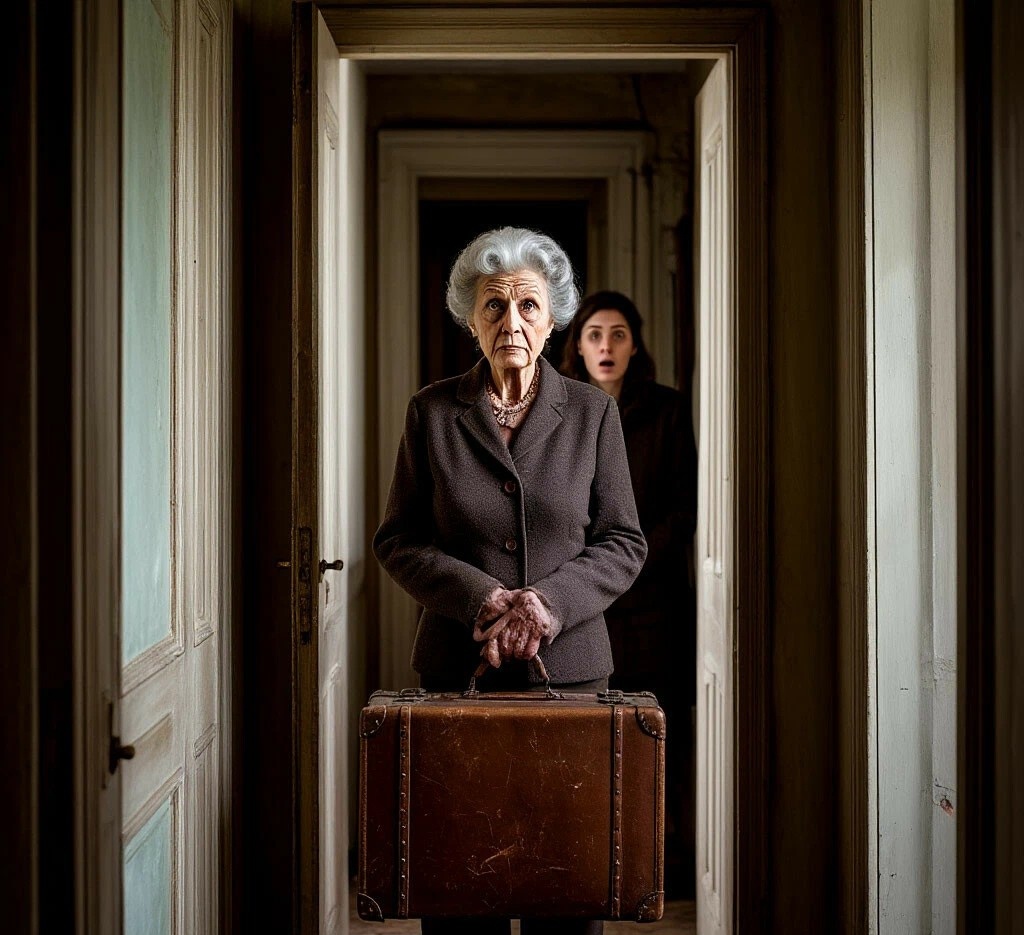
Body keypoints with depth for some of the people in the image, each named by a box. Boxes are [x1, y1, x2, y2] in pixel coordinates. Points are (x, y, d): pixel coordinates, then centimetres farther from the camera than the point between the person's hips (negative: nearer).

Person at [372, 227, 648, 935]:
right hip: (458, 666, 0)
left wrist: (552, 598, -13)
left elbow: (624, 542, 5)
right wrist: (481, 597, -12)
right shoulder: (432, 412, 4)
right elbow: (398, 540, 4)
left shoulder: (592, 413, 5)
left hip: (568, 665, 0)